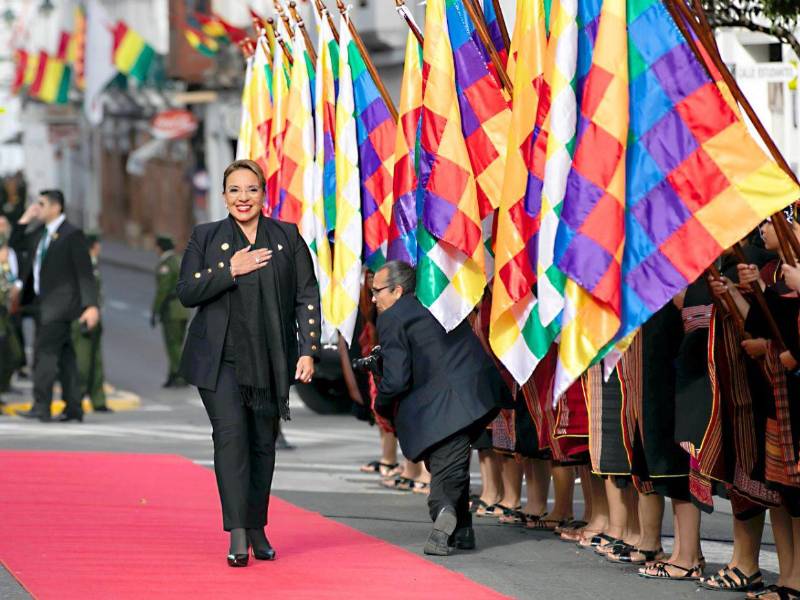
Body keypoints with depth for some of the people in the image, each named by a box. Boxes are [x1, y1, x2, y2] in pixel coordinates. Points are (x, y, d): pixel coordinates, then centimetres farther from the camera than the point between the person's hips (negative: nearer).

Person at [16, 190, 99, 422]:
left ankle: (41, 407, -15)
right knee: (63, 356, 10)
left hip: (59, 303, -8)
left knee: (44, 351, -13)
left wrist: (91, 305, -19)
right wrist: (24, 221, 8)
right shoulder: (40, 233, 14)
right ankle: (73, 408, 13)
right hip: (43, 303, 8)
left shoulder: (72, 234, -9)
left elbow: (85, 272, -13)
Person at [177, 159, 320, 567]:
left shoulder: (287, 238, 7)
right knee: (230, 434, -14)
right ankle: (237, 535, -18)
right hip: (219, 359, -1)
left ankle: (257, 530, 18)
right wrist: (230, 271, -13)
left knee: (263, 442, 6)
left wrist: (308, 350, -5)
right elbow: (186, 292, -1)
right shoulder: (205, 238, 6)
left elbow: (307, 296, 4)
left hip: (270, 360, 2)